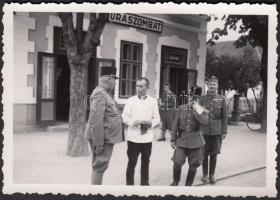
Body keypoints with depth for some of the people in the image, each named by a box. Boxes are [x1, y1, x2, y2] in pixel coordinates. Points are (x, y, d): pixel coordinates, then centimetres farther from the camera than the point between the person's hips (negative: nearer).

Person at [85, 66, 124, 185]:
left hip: (107, 137, 10)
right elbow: (96, 121, -23)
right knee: (100, 166, -3)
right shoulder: (100, 94, -17)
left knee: (100, 166, 18)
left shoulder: (106, 94, 15)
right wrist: (98, 143, -24)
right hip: (102, 138, -10)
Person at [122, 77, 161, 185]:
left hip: (147, 137, 2)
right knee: (132, 162, 3)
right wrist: (133, 122, -20)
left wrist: (150, 123, -16)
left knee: (145, 161, 13)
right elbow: (125, 117, -2)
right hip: (133, 137, -2)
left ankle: (144, 183, 28)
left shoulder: (153, 101, 6)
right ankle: (129, 183, 16)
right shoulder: (130, 100, 2)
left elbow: (157, 118, 5)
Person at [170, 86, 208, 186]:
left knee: (193, 165, 7)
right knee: (177, 162, -3)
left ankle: (188, 184, 27)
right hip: (182, 139, 1)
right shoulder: (181, 108, 3)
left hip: (195, 141, 0)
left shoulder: (201, 110, 0)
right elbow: (175, 124, 4)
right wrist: (173, 139, 2)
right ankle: (175, 182, 23)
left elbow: (205, 122, -21)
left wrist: (195, 111, -19)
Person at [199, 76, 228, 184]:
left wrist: (224, 131, -2)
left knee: (214, 154, 8)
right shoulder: (202, 98, 0)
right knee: (204, 154, 8)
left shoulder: (221, 99, 1)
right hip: (204, 131, 0)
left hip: (217, 131, 0)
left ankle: (212, 175, 22)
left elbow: (224, 116, 3)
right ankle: (205, 174, 23)